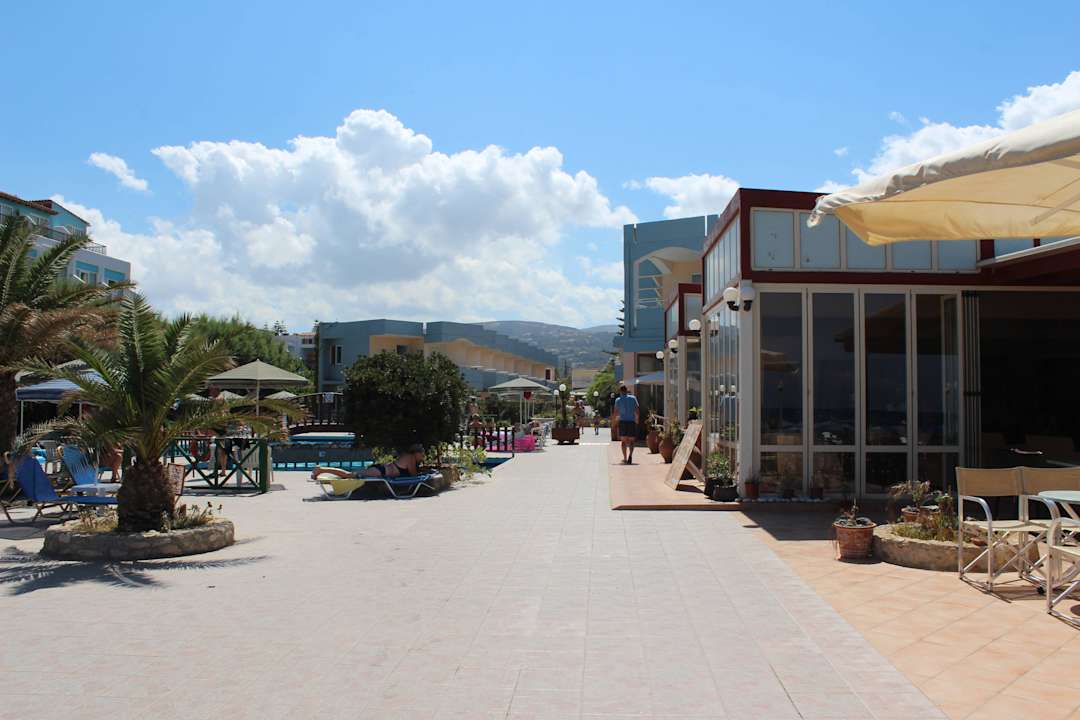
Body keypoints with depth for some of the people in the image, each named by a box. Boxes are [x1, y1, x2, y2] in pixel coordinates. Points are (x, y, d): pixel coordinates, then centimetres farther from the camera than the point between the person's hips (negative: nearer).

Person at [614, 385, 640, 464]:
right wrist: (637, 419, 18)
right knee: (631, 441, 7)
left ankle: (625, 458, 4)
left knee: (624, 441, 10)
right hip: (632, 421, 0)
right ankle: (630, 455, -18)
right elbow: (637, 411, 3)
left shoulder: (618, 400, 2)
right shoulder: (633, 398, 4)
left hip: (622, 422, 0)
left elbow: (616, 413, 1)